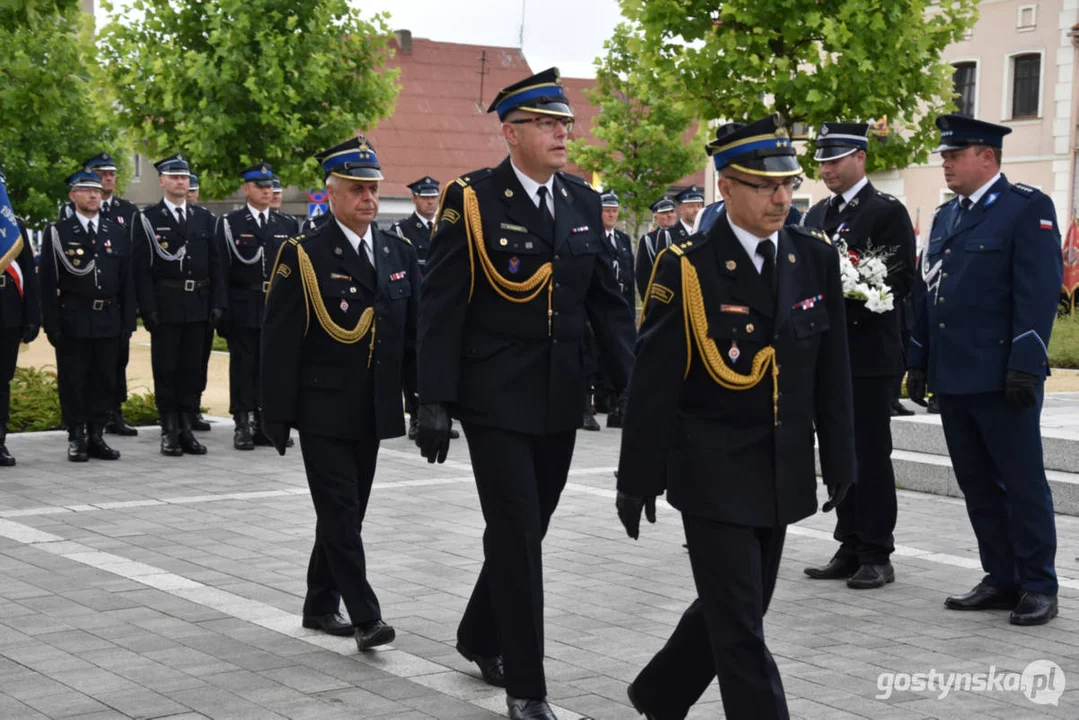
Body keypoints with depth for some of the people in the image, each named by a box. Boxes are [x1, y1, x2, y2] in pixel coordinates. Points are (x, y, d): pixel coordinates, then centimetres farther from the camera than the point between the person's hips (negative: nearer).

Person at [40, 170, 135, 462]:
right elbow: (48, 282, -3)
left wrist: (128, 322, 3)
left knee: (104, 381, 7)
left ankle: (96, 437, 15)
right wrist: (52, 324, -9)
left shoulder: (118, 232, 9)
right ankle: (76, 439, 9)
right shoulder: (57, 232, 0)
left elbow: (127, 281, 9)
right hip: (73, 320, -3)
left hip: (108, 319, 3)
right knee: (73, 381, 2)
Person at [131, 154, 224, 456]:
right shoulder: (147, 218, 0)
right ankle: (170, 432, 8)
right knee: (166, 369, 1)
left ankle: (187, 429, 14)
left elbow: (214, 264, 11)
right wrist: (148, 308, -12)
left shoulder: (204, 217, 11)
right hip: (165, 304, -3)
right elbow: (142, 267, -5)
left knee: (192, 369, 7)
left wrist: (217, 303, 3)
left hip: (198, 304, 3)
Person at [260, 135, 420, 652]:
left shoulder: (400, 254, 8)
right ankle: (365, 617, -6)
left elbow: (414, 334, 12)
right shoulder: (303, 255, -7)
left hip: (374, 411, 5)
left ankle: (321, 605, 26)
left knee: (347, 512, 13)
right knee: (340, 512, -7)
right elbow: (280, 341, -8)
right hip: (323, 410, -5)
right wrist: (277, 414, -10)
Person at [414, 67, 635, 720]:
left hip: (561, 399, 5)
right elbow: (442, 307, -9)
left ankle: (480, 637, 38)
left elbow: (607, 301, 10)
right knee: (517, 536, -5)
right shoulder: (472, 201, -8)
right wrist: (435, 400, -14)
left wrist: (634, 386, 1)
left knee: (528, 529, 15)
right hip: (496, 398, -5)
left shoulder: (584, 202, 7)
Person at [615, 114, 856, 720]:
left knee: (737, 609, 17)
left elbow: (833, 371, 7)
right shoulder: (687, 269, -11)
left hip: (785, 474, 5)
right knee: (740, 625, -4)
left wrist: (839, 460, 6)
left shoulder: (816, 257, 2)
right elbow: (654, 383, -9)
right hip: (714, 474, -5)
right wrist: (638, 479, -8)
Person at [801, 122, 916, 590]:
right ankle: (850, 550, 18)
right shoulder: (817, 214, 16)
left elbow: (902, 281, -12)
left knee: (871, 454, -4)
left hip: (869, 354, -7)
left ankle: (877, 556, 3)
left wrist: (847, 299, -21)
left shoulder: (887, 212, -6)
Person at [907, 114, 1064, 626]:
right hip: (952, 377, 8)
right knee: (977, 485, 11)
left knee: (1022, 483, 0)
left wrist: (1024, 366, -19)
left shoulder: (1029, 209, -6)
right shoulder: (946, 216, 17)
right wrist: (918, 363, 14)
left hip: (1002, 377, -7)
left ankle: (1038, 587, 8)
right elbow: (926, 292, 19)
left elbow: (1038, 293, -13)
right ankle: (1001, 579, 20)